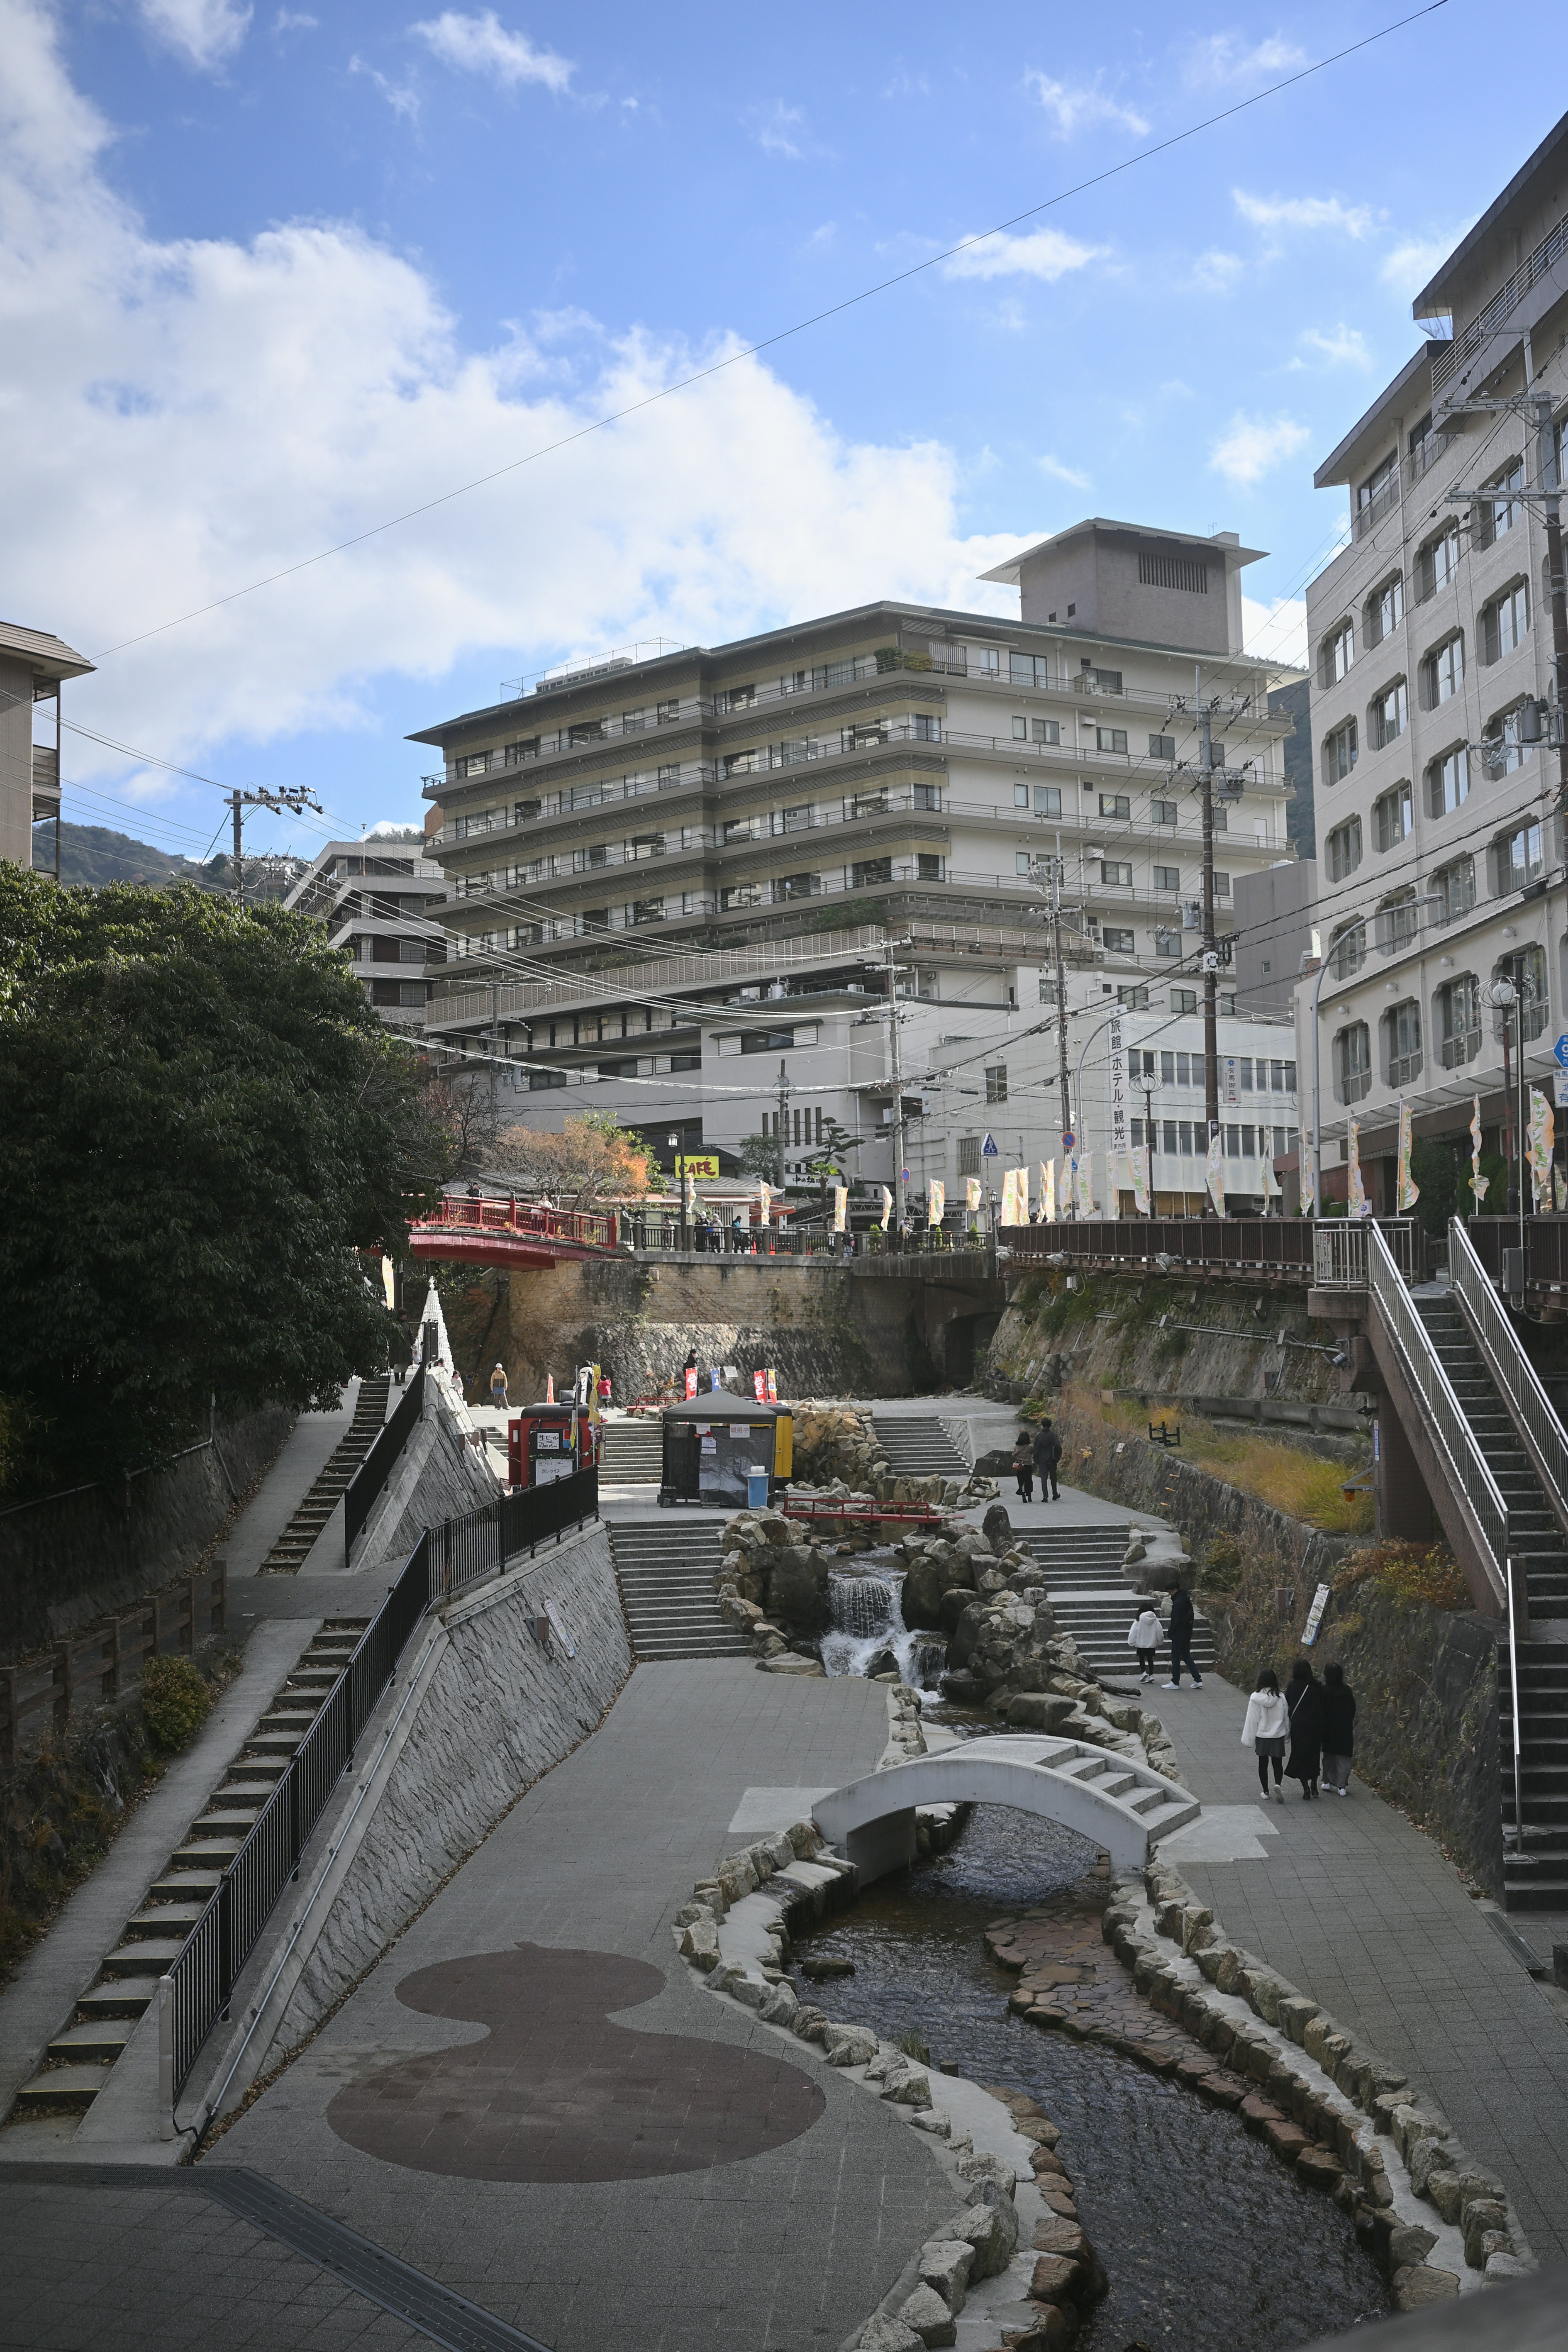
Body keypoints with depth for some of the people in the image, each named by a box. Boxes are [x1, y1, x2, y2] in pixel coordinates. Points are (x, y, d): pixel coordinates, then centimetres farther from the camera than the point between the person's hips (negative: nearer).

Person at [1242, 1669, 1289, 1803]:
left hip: (1262, 1736, -1)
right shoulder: (1280, 1697, -9)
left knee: (1263, 1763, 12)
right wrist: (1287, 1734, 15)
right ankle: (1278, 1784, -14)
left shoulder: (1256, 1698, -13)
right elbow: (1286, 1717, 0)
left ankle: (1266, 1792, 17)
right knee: (1277, 1763, 11)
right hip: (1278, 1736, 1)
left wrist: (1249, 1740, 1)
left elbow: (1252, 1720, -8)